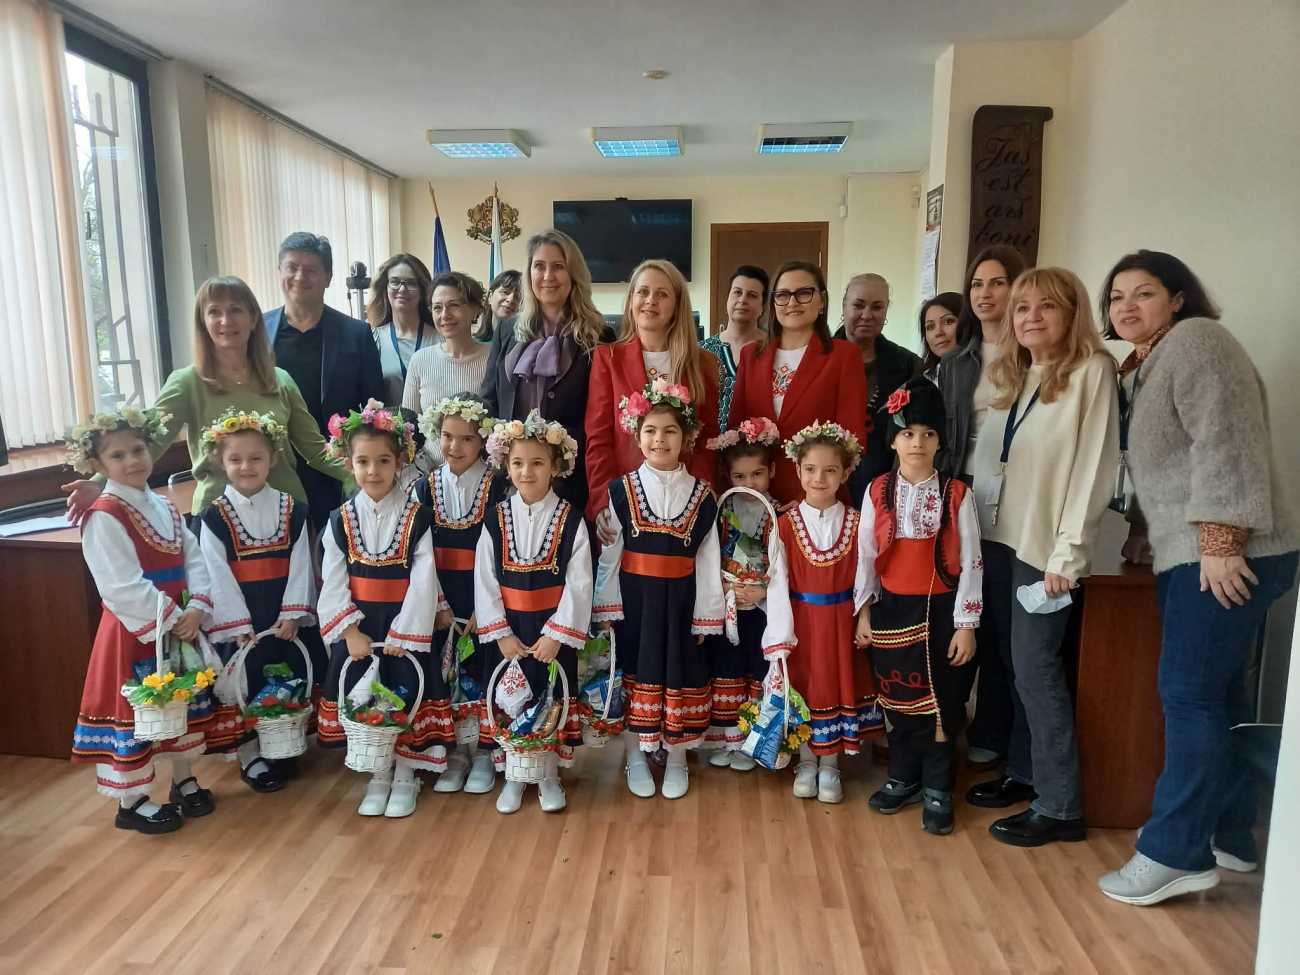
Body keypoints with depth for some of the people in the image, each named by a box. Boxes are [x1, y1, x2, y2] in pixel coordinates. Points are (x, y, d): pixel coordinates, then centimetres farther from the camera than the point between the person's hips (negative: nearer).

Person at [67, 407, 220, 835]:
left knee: (185, 705, 18)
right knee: (134, 713, 5)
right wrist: (171, 618, -20)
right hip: (133, 632, -7)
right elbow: (122, 588, -23)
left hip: (180, 625, 8)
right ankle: (131, 802, 21)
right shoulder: (103, 516, -17)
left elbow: (194, 561, 2)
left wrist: (197, 608, -13)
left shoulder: (164, 507, 7)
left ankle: (184, 780, 36)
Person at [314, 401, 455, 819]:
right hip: (357, 627, 2)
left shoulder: (417, 517, -6)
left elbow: (423, 580, -10)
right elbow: (333, 583, -1)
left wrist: (403, 633, -14)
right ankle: (378, 775, 24)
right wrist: (350, 630, -12)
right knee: (363, 697, 7)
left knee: (406, 693, 2)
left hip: (406, 625, -2)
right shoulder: (340, 521, 1)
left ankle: (405, 773, 21)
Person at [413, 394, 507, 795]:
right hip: (439, 602, 3)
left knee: (485, 675, 5)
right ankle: (454, 751, 24)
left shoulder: (496, 488, -8)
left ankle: (484, 753, 22)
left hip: (484, 600, -3)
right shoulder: (426, 487, 2)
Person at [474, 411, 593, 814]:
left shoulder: (571, 520, -7)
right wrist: (501, 634, -9)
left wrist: (555, 635, -14)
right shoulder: (495, 520, -2)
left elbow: (578, 584, -9)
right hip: (506, 632, 2)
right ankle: (513, 777, 28)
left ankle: (549, 776, 26)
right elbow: (484, 581, -3)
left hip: (553, 632, -1)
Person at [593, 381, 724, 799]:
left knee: (680, 678, 9)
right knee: (634, 675, 9)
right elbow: (609, 553, -1)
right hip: (634, 598, 0)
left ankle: (677, 760, 28)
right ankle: (635, 759, 27)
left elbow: (708, 561, 0)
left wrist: (705, 616, -1)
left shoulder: (702, 496, -1)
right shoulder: (621, 490, -2)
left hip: (680, 600, 0)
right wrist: (607, 606, -4)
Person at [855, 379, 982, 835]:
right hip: (891, 610, 2)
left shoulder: (957, 494, -6)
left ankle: (937, 791, 19)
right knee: (897, 699, 12)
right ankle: (903, 779, 30)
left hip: (940, 611, -2)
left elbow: (970, 562, -5)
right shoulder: (878, 491, 0)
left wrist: (966, 624, -8)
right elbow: (866, 554, 4)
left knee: (940, 703, 4)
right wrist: (863, 611, 4)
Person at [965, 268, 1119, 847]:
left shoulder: (1092, 371, -7)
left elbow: (1094, 466, -13)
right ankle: (1023, 772, 27)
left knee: (1036, 668, -4)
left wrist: (1067, 551, -16)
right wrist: (974, 526, 4)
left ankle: (1059, 806, 8)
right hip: (1000, 536, 6)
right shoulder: (1011, 375, 14)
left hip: (1045, 542, -6)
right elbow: (988, 459, 12)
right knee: (1016, 663, 12)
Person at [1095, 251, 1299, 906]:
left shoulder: (1196, 341, -9)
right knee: (1218, 695, 13)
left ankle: (1176, 853, -1)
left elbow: (1226, 446, -19)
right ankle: (1229, 837, 23)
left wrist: (1219, 543, -23)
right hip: (1189, 554, 10)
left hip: (1224, 555, -10)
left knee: (1190, 695, -8)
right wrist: (1141, 531, 19)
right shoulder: (1141, 368, 19)